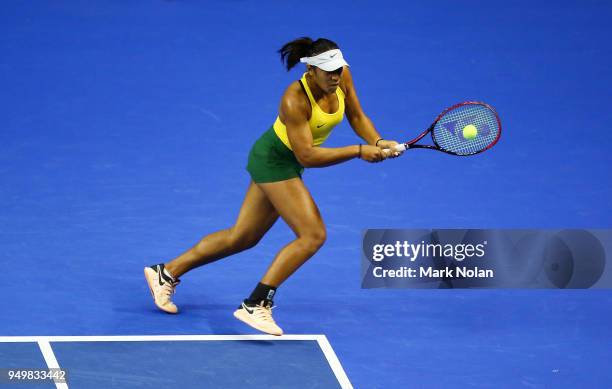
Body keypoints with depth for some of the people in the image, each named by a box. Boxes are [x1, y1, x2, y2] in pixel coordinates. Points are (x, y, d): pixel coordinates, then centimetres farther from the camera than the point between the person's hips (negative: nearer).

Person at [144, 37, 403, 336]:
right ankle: (255, 305, -16)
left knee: (242, 237, 16)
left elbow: (356, 116, 4)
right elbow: (307, 155, -31)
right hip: (274, 160, -8)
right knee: (313, 235, -18)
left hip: (286, 163, 8)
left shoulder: (342, 76, -11)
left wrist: (377, 142, -14)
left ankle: (166, 273, 27)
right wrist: (359, 152, -33)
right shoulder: (295, 100, -32)